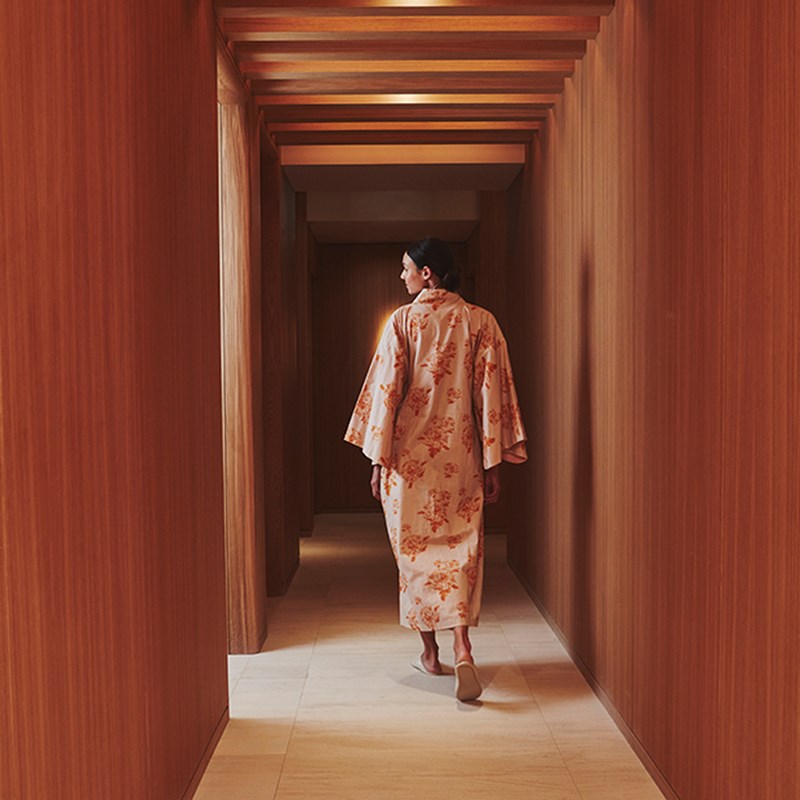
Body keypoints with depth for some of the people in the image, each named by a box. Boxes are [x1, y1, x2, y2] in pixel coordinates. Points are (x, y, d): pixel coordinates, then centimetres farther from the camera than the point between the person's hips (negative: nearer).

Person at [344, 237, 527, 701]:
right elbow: (490, 393, -2)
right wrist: (493, 462, 2)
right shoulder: (481, 321, 1)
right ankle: (462, 646, -11)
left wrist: (379, 459, 0)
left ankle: (431, 651, 21)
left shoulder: (403, 321, -4)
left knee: (417, 548, 12)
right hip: (461, 455, 1)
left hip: (410, 453, -1)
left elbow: (386, 390, -6)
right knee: (461, 549, 7)